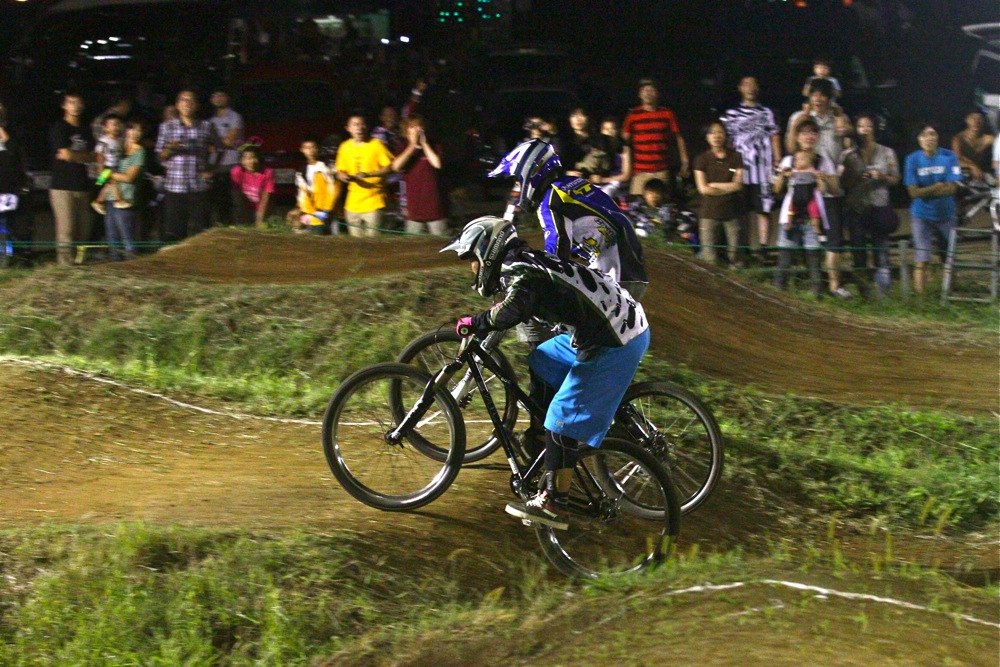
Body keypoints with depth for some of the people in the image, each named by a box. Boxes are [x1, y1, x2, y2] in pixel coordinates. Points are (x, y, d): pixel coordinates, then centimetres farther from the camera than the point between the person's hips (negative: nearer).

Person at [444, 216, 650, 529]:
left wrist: (474, 323, -23)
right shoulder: (527, 261, 13)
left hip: (614, 345, -10)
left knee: (564, 418, -7)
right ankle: (541, 437, 33)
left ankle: (552, 505, -4)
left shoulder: (518, 273, -16)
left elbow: (512, 311, -36)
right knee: (541, 364, 26)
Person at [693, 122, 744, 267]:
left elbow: (738, 185, -3)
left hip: (731, 211, 1)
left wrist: (713, 185, -4)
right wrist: (727, 188, -4)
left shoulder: (735, 157, 5)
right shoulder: (702, 160, 3)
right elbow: (703, 189, -4)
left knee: (735, 255, 2)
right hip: (709, 212, -1)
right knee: (709, 260, -4)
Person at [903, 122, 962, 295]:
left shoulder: (949, 157, -5)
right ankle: (919, 294, -7)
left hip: (946, 214, 1)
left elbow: (952, 188, -12)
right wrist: (937, 187, -15)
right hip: (922, 215, -1)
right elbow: (914, 192, -9)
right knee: (921, 260, -9)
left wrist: (926, 191, -17)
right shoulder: (913, 160, -4)